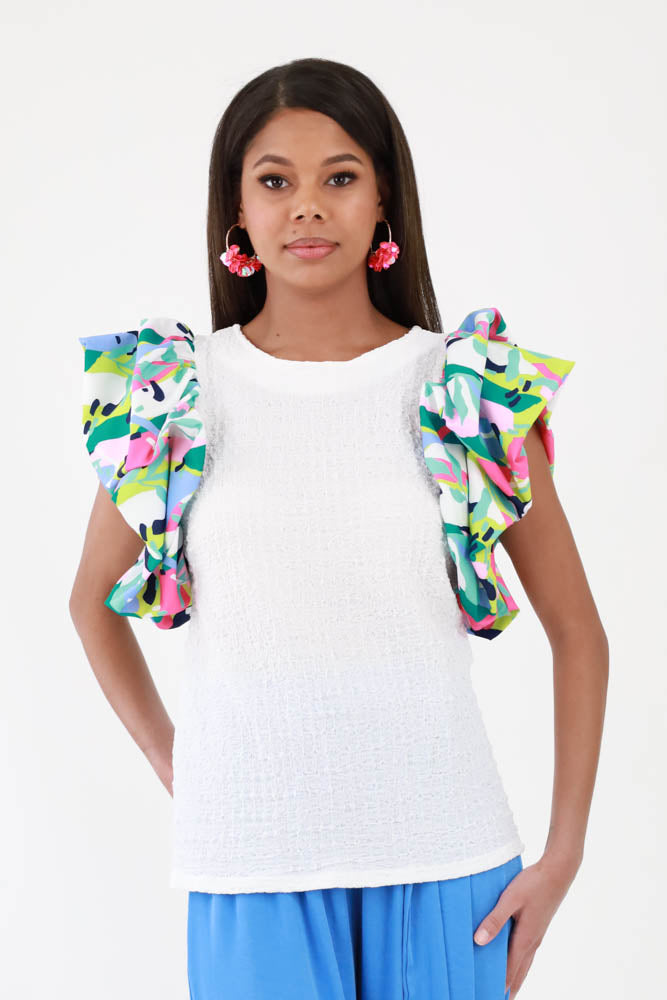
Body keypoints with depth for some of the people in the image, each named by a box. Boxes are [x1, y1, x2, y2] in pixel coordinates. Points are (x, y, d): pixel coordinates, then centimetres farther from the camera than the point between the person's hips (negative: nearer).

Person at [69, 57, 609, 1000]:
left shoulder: (474, 392, 0)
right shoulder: (169, 395, 1)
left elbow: (578, 632, 5)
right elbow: (95, 601, 16)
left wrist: (563, 855, 0)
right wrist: (172, 768, 8)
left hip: (445, 854, 0)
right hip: (249, 860, 0)